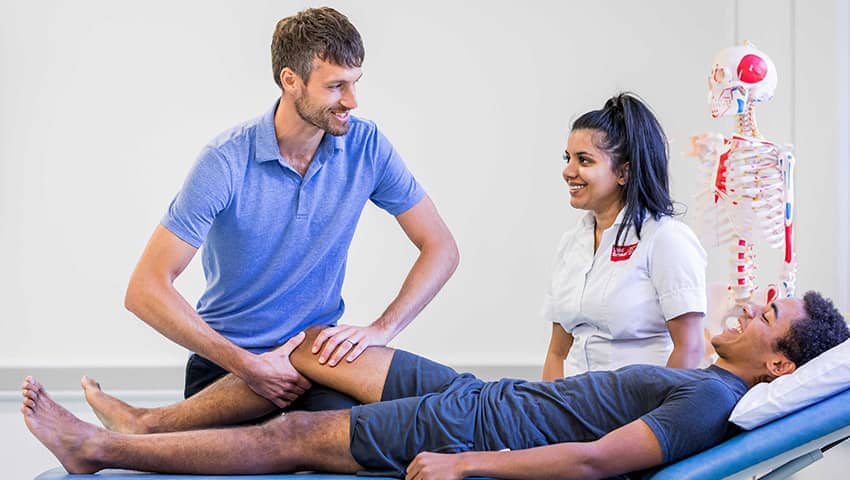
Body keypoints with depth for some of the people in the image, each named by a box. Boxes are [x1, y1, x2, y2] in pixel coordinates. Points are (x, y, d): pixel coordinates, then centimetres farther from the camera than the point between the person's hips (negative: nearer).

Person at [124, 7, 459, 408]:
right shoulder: (226, 161, -17)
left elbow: (441, 248, 1)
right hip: (229, 360, -1)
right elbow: (145, 290, -19)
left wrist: (380, 330, -15)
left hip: (318, 350, 2)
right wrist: (248, 366, -23)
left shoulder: (366, 146, -5)